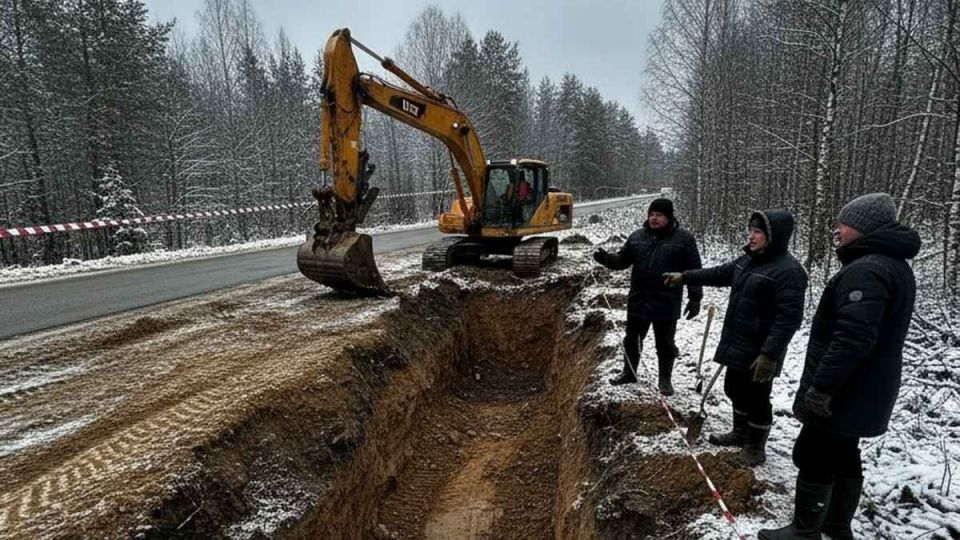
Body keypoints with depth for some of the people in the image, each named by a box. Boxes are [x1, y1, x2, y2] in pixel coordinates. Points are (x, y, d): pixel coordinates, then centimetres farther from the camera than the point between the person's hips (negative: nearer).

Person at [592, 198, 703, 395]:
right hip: (638, 301, 4)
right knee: (632, 340, 17)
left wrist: (695, 298, -8)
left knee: (665, 344, 10)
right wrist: (606, 259, -12)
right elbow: (622, 260, 8)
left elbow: (694, 271, -5)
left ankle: (665, 379, 28)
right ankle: (629, 372, 36)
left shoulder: (683, 239, -7)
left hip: (667, 305, -4)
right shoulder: (637, 236, 4)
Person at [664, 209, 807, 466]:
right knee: (735, 389, 23)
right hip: (737, 344, 9)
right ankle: (741, 433, 43)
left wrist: (770, 354, -30)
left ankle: (755, 447, 26)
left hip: (759, 351, -9)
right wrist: (685, 277, 17)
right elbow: (721, 273, 20)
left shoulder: (788, 271, -22)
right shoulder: (749, 260, 6)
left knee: (756, 399, 7)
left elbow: (789, 319, -26)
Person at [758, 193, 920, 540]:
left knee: (813, 459, 2)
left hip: (842, 393, -10)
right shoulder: (894, 266, 12)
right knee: (843, 456, 20)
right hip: (863, 391, 10)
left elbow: (852, 339, -31)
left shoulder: (866, 271, -23)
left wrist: (820, 387, -26)